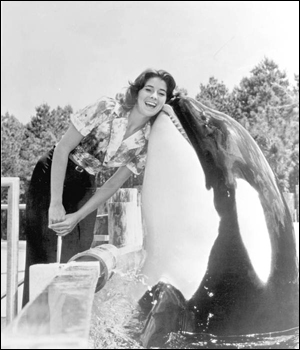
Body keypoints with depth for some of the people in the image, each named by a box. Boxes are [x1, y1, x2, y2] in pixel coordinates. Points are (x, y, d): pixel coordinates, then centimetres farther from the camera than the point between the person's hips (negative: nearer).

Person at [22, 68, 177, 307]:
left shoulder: (147, 141, -8)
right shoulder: (106, 109, -20)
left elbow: (113, 185, -5)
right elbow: (62, 149, -19)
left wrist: (77, 217, -14)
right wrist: (56, 204, -23)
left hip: (84, 186, 4)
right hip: (51, 177, -4)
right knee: (42, 255, -8)